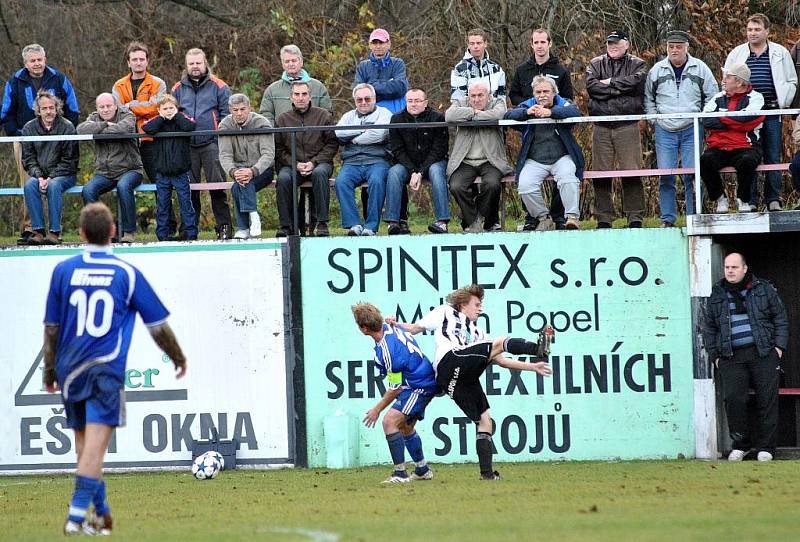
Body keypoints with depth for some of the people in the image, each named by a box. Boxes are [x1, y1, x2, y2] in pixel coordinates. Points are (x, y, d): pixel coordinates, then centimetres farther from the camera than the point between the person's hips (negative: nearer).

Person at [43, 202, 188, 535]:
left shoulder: (64, 271, 6)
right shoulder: (127, 274, 1)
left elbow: (51, 326, 10)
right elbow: (158, 325, 6)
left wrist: (50, 370, 20)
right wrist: (178, 358, 22)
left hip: (70, 370, 3)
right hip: (107, 369, -3)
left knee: (84, 442, 15)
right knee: (95, 442, -10)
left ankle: (101, 511, 21)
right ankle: (77, 515, -20)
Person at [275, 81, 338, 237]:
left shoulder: (323, 115, 6)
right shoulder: (283, 119, 9)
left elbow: (332, 144, 3)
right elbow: (278, 149, 7)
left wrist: (314, 163, -9)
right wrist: (295, 164, -9)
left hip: (319, 162, -1)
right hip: (291, 164, 1)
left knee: (319, 173, -36)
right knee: (283, 178, -31)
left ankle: (321, 223, -33)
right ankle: (286, 225, -23)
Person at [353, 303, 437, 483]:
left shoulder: (388, 350, -29)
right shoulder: (389, 328, -3)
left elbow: (396, 388, -21)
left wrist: (377, 409, -10)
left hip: (419, 387, -11)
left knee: (389, 421, -20)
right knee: (405, 426, 25)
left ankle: (400, 473, -20)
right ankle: (422, 470, 38)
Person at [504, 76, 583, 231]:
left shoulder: (563, 104, 8)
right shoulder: (527, 106, 13)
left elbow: (575, 111, -15)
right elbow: (509, 115, -4)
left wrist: (550, 112, -29)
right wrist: (527, 112, -24)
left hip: (562, 158, -1)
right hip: (534, 161, 1)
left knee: (567, 177, -32)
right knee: (525, 185, -24)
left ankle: (572, 217, -28)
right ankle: (543, 219, -10)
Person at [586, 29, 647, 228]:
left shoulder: (637, 65, 11)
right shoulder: (596, 64, 15)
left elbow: (635, 82, -11)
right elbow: (591, 86, -4)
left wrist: (609, 83, -4)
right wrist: (620, 89, -8)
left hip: (628, 127, -2)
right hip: (602, 128, 2)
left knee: (632, 173, -5)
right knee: (601, 174, 1)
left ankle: (635, 218, -1)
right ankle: (603, 219, 7)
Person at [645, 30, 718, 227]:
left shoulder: (699, 69, 4)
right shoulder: (657, 70, 8)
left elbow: (712, 96, 10)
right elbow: (648, 98, 18)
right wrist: (654, 119, 6)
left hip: (691, 130, -1)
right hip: (664, 131, 2)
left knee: (692, 176, -5)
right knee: (665, 176, -1)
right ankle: (667, 219, 5)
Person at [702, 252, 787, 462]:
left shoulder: (765, 290, 8)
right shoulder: (717, 295, 13)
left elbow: (780, 319, 12)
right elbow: (709, 328, 19)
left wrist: (779, 346, 1)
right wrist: (714, 356, 10)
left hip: (764, 354, -1)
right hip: (731, 357, 1)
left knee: (767, 400, -3)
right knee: (733, 399, -12)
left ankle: (765, 447, 5)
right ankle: (740, 445, 1)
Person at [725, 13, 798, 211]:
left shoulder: (780, 53, 8)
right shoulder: (736, 54, 10)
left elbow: (791, 82, 13)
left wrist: (783, 102, 1)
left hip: (772, 113, 0)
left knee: (773, 157, 1)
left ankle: (773, 200, 6)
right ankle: (749, 201, 0)